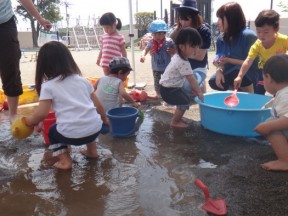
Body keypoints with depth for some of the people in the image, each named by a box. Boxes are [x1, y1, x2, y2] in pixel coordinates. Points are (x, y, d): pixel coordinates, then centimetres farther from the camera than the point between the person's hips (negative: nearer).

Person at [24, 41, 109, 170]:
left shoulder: (48, 86, 0)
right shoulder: (82, 80, 12)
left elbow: (42, 113, -6)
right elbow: (97, 104, 15)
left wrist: (29, 122, 15)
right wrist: (105, 119, 32)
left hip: (72, 134, -4)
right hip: (95, 129, 4)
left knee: (52, 132, 28)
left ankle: (65, 160, 14)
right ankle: (92, 151, 34)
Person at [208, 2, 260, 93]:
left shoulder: (249, 36, -18)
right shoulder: (221, 38, 2)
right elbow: (219, 60, 0)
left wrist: (229, 60, -21)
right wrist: (219, 70, -24)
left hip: (247, 76, -6)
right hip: (230, 75, 6)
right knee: (214, 81, -18)